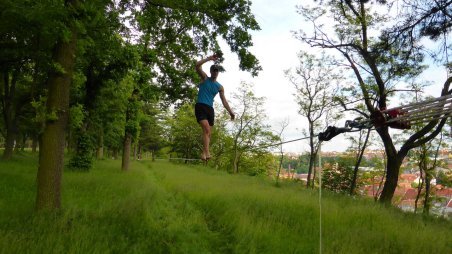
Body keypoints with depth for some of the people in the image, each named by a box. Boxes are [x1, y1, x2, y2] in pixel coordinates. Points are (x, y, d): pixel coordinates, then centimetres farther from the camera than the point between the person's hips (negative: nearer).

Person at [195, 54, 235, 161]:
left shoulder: (220, 87, 15)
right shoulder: (204, 78, 7)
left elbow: (224, 100, 12)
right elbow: (197, 65, -6)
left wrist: (230, 112, 3)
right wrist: (210, 58, -7)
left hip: (210, 108, 5)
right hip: (200, 106, -5)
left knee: (208, 132, 1)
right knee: (206, 129, -23)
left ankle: (204, 152, 5)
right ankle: (206, 152, -29)